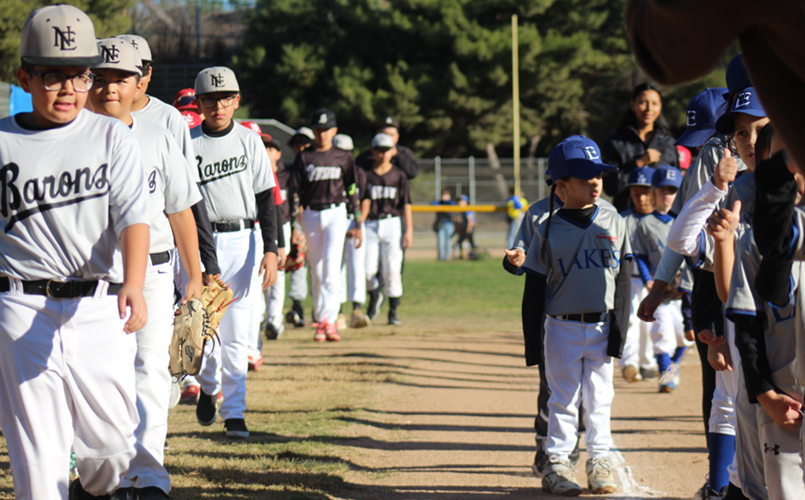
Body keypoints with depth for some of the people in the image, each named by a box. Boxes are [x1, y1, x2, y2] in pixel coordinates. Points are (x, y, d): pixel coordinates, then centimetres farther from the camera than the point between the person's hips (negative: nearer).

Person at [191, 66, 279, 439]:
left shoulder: (250, 142, 6)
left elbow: (266, 199, 5)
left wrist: (271, 250, -5)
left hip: (240, 241, 1)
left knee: (236, 332, 0)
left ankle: (234, 412, 7)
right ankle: (208, 386, 26)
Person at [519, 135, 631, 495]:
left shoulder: (614, 224, 3)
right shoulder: (549, 230, -3)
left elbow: (623, 280, 4)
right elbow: (535, 287, 0)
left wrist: (619, 329, -3)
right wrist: (532, 337, -4)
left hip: (602, 327, 2)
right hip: (563, 327, -2)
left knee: (599, 398, 8)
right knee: (563, 398, 2)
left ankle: (599, 463, 17)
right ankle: (556, 465, 9)